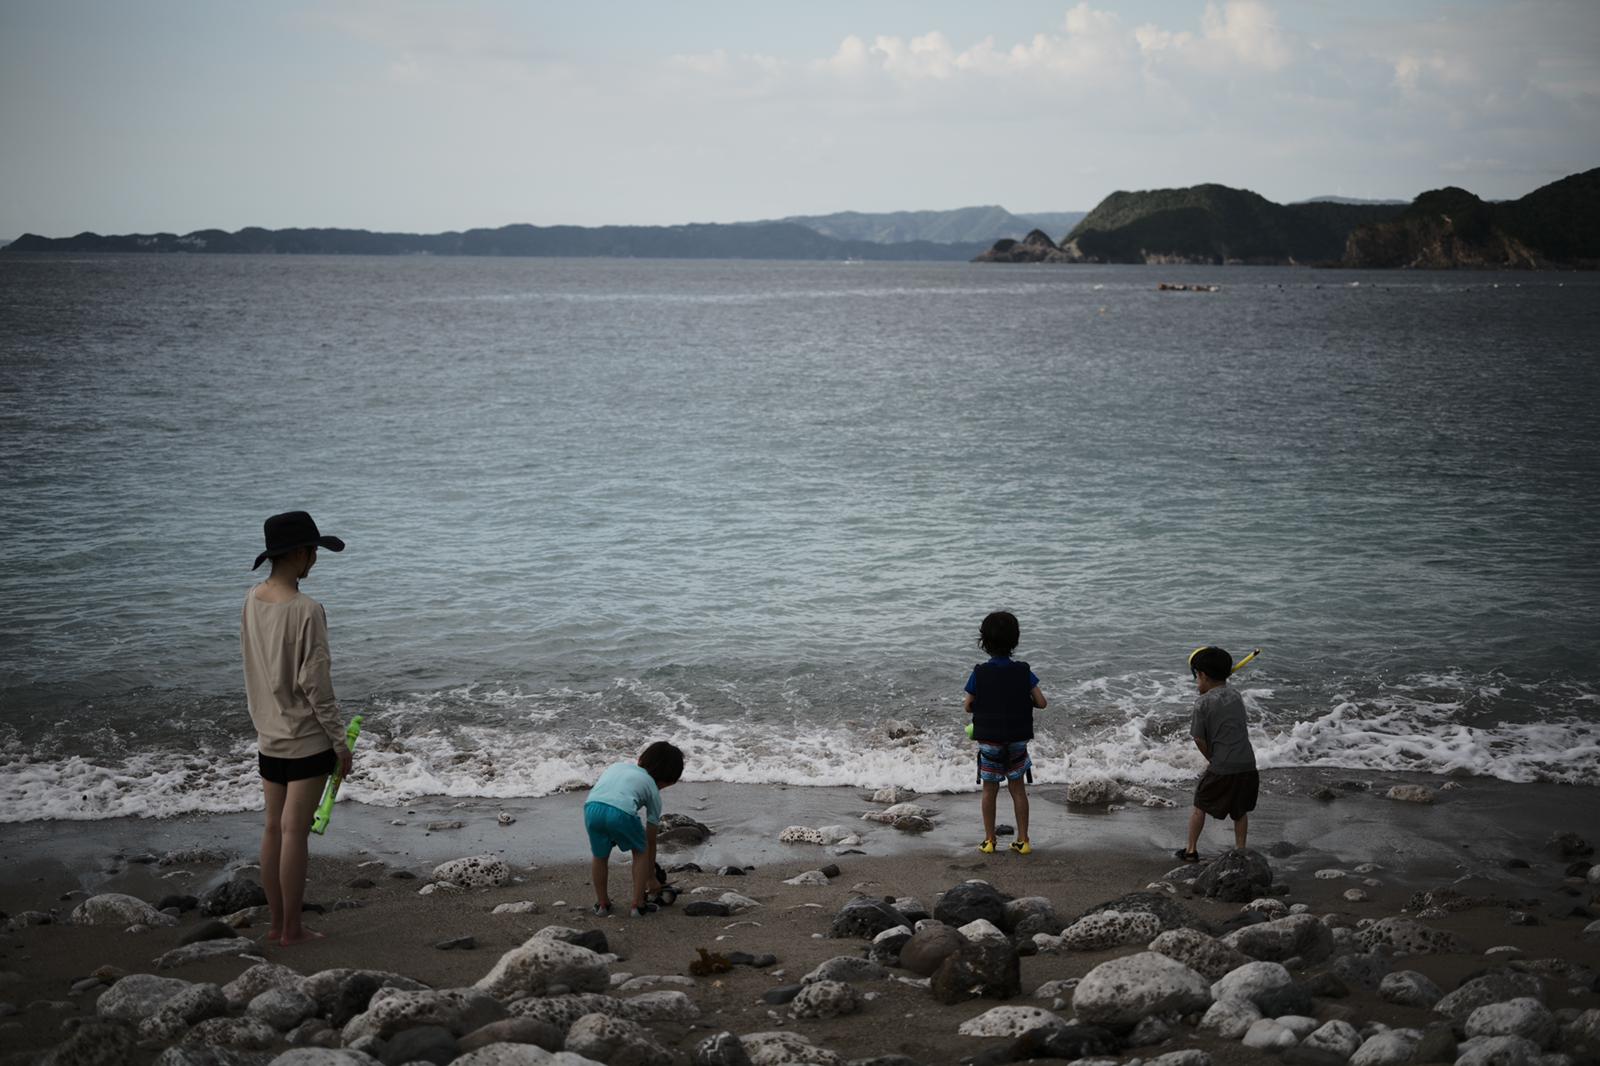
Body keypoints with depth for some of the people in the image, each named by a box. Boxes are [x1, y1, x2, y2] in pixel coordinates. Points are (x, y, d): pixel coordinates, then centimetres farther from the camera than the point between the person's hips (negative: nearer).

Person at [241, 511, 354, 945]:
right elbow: (316, 685, -17)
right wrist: (340, 742, -9)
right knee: (294, 831, -1)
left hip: (269, 737, 7)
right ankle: (291, 929, 7)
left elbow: (255, 666, 8)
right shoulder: (307, 610, -19)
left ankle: (276, 923, 23)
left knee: (273, 828, 13)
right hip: (307, 738, -7)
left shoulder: (251, 600, 2)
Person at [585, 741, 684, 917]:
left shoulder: (617, 766, 37)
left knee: (599, 855, 28)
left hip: (592, 808, 3)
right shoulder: (653, 791, 27)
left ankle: (602, 904, 40)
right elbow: (651, 841, 32)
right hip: (621, 812, -3)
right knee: (641, 851, 25)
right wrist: (651, 878, 43)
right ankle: (638, 905, 27)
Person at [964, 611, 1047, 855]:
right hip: (1017, 740, 1)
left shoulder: (979, 673, -12)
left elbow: (968, 706, -6)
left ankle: (989, 840, 17)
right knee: (1018, 788, 12)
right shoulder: (1023, 672, -9)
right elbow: (1042, 703, -8)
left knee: (989, 790, 11)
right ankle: (1022, 840, 15)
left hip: (988, 740, -1)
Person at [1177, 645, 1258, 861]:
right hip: (1247, 765, 5)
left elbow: (1199, 740, -7)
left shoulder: (1203, 703, -9)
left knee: (1200, 806, 14)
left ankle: (1191, 850, 20)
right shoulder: (1236, 697, 7)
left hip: (1221, 769, -5)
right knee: (1240, 811, 19)